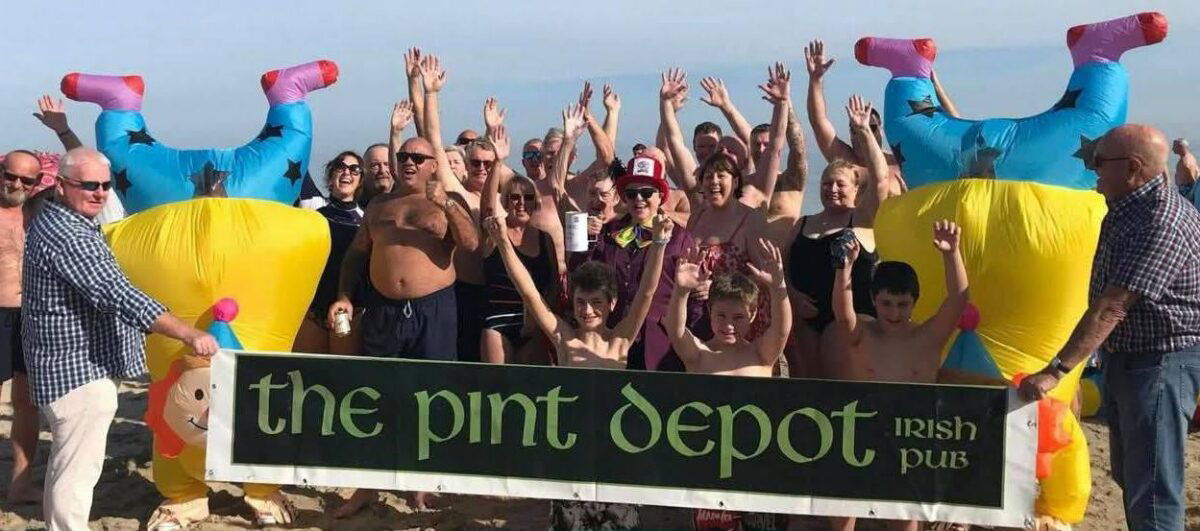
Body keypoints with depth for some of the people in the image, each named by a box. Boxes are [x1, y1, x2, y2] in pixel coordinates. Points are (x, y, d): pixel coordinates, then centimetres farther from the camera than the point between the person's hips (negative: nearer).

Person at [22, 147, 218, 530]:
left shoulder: (56, 222, 11)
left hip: (68, 365, 11)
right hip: (78, 369, -11)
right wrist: (188, 334, -35)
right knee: (78, 469, -6)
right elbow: (117, 295, -31)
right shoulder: (65, 236, -23)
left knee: (66, 464, 20)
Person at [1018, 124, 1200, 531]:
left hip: (1161, 363, -10)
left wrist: (1056, 371, -31)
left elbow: (1110, 308, -30)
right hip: (1123, 357, 11)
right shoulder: (1126, 208, 7)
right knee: (1128, 475, 21)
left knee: (1151, 489, -9)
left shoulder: (1162, 223, -25)